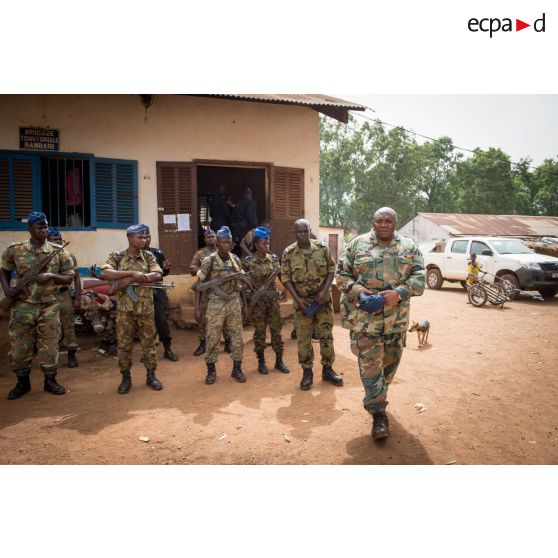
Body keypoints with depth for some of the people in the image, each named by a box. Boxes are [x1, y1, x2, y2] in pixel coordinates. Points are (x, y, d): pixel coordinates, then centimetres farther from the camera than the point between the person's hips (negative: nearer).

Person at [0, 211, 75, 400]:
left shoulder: (59, 252, -2)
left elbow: (69, 278, 2)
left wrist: (51, 275, -16)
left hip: (49, 306, 0)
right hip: (22, 306, 1)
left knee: (49, 344, 5)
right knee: (20, 345, 7)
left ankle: (50, 380, 21)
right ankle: (22, 382, 24)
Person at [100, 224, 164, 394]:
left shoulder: (148, 256, 3)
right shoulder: (117, 256, -1)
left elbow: (157, 275, -12)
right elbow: (104, 274, -18)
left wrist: (132, 279, -21)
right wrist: (132, 272, -25)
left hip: (146, 308, 1)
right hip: (124, 309, -1)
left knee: (149, 342, 8)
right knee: (124, 344, 6)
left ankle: (151, 376, 21)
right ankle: (126, 378, 20)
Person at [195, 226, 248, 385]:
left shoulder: (236, 260, 2)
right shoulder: (209, 261, -9)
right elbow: (199, 284, -5)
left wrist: (244, 304, 10)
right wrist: (197, 307, -9)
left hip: (234, 303, 3)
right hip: (216, 303, -3)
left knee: (237, 337, 6)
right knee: (212, 338, 3)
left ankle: (237, 369, 21)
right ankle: (211, 371, 19)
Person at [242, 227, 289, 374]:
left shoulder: (273, 259, 2)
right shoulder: (248, 262, -6)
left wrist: (285, 288, -22)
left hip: (273, 299, 3)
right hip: (257, 301, -2)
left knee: (276, 329, 6)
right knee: (259, 331, 6)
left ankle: (279, 361, 17)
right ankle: (261, 362, 19)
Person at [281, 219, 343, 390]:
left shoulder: (322, 248, -4)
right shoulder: (288, 253, -6)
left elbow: (331, 269, 0)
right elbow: (285, 278, -4)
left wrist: (324, 290, -13)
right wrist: (298, 298, -14)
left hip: (323, 299, 1)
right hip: (302, 301, -1)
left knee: (326, 335, 8)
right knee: (303, 338, 5)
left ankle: (327, 369, 23)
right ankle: (307, 372, 18)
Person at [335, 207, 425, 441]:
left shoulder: (409, 247, 7)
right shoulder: (357, 244, 3)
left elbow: (419, 277, 1)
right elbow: (341, 275, 3)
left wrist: (399, 293, -17)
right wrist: (358, 292, -14)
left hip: (396, 318, 3)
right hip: (364, 316, -2)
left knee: (390, 361, 15)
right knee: (370, 364, -3)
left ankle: (376, 399, 39)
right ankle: (378, 412, 8)